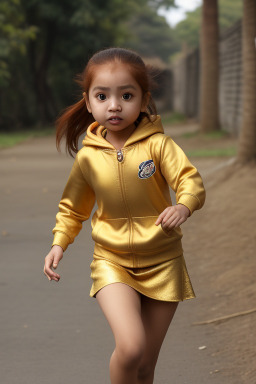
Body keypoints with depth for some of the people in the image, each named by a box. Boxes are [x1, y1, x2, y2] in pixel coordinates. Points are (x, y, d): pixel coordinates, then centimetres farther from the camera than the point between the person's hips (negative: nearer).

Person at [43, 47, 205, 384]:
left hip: (161, 263, 0)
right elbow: (73, 206, 12)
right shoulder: (88, 157, -2)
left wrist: (184, 206, -38)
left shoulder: (157, 144, -10)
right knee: (130, 346, -23)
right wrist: (59, 243, -3)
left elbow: (191, 181, -16)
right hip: (112, 262, 0)